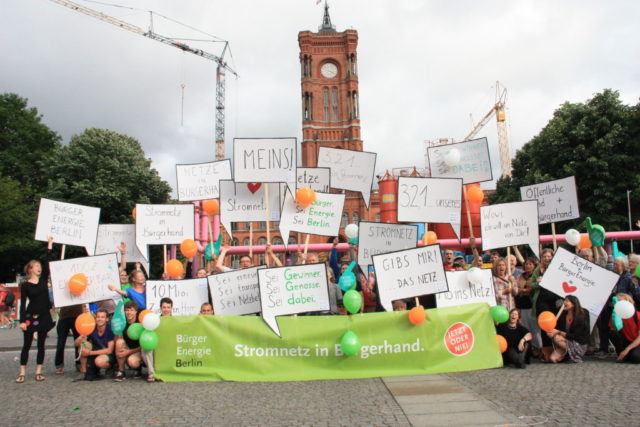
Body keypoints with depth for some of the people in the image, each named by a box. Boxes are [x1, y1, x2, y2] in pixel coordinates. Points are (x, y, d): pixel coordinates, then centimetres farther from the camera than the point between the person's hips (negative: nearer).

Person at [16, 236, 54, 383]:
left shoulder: (43, 280, 7)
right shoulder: (25, 285, -3)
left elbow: (48, 263, 0)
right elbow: (23, 304, -5)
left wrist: (49, 245, -2)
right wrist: (22, 320, -13)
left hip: (44, 316, 4)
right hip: (30, 317, -4)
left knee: (41, 345, 7)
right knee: (26, 345, 3)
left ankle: (38, 372, 14)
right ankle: (22, 372, 11)